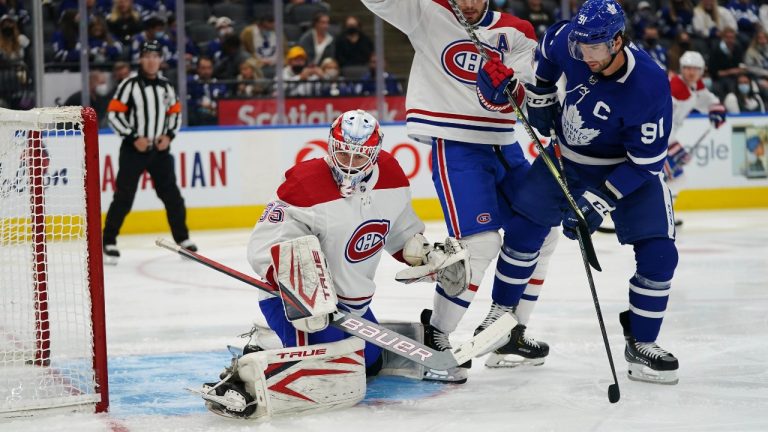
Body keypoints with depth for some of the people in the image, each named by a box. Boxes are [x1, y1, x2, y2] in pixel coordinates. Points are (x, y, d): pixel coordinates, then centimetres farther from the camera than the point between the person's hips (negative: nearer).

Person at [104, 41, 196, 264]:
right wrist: (133, 138, -16)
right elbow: (113, 114, -10)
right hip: (133, 150, -5)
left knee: (172, 195, 7)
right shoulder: (130, 85, -8)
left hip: (159, 149, 5)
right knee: (124, 197, -8)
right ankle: (108, 242, -1)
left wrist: (169, 135, 0)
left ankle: (183, 239, 19)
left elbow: (176, 112, 18)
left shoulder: (165, 86, 9)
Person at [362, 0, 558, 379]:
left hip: (502, 144, 6)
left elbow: (527, 92, -6)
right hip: (454, 145, -6)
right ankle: (434, 337, -7)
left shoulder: (514, 31, 5)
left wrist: (509, 82, -28)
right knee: (481, 242, -18)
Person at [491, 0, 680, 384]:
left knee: (658, 254, -13)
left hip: (632, 166, -3)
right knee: (523, 227, 0)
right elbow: (547, 48, 6)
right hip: (568, 156, 3)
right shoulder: (567, 41, -22)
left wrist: (599, 201, -31)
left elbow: (645, 162, -28)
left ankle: (641, 344, 3)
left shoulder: (650, 86, -34)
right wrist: (541, 95, 8)